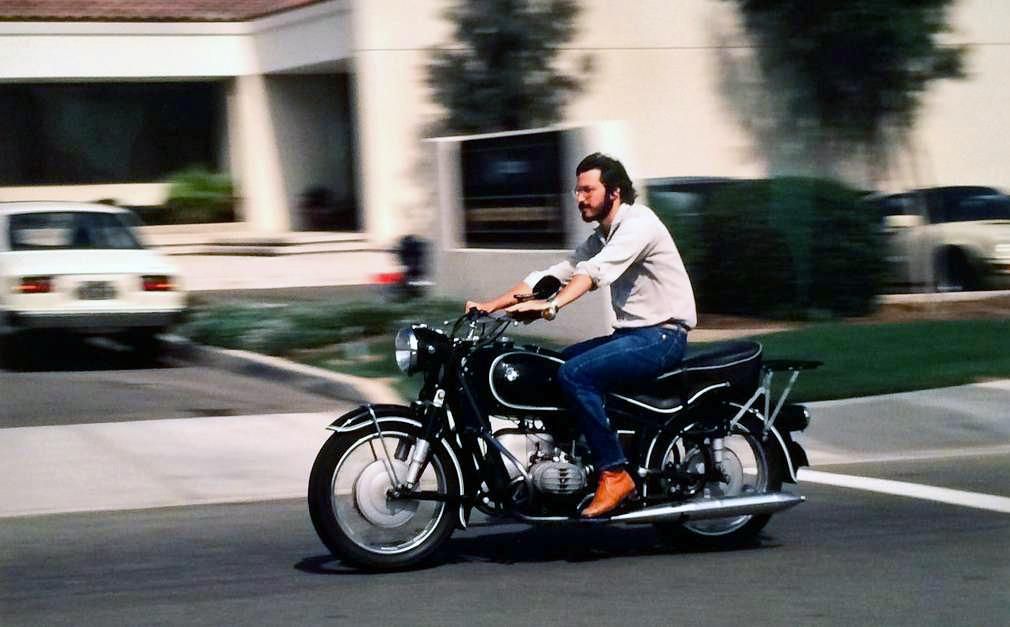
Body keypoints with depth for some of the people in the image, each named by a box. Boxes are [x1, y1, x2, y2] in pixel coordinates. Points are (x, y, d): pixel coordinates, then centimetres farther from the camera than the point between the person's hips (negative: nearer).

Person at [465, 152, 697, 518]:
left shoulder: (639, 223, -13)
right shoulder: (601, 238, 18)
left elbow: (595, 271, -28)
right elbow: (556, 273, 12)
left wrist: (551, 306, -41)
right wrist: (491, 305, 2)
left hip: (663, 334, -10)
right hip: (631, 334, 10)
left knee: (575, 374, -25)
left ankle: (614, 474, -22)